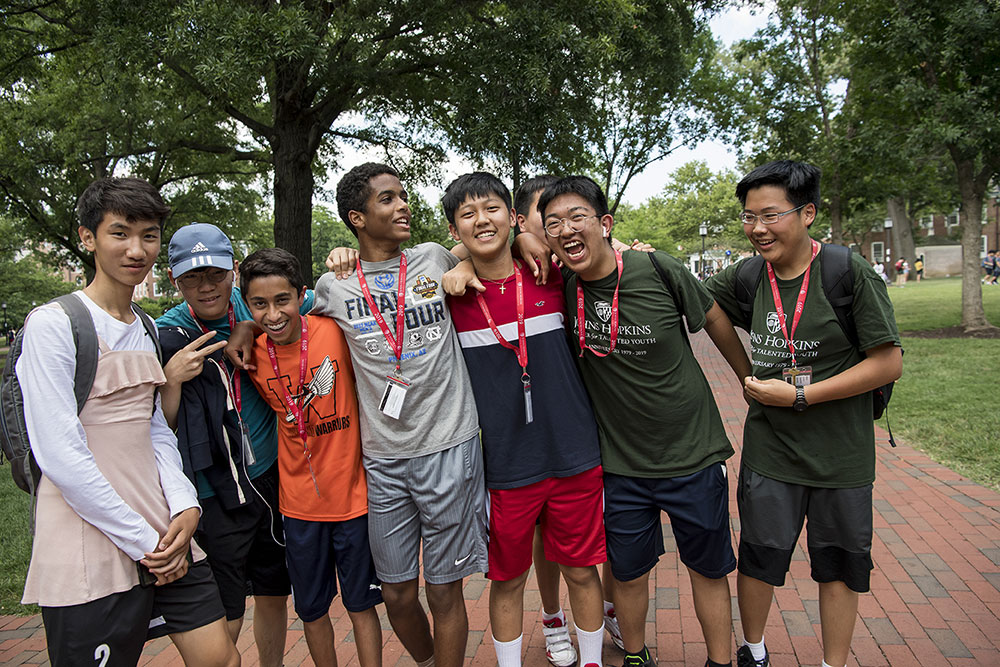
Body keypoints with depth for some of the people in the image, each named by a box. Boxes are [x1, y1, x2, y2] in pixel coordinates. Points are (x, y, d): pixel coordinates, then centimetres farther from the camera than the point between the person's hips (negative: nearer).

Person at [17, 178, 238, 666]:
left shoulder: (146, 329, 13)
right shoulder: (53, 324, -9)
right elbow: (60, 455, -15)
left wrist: (184, 507, -2)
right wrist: (142, 542, -13)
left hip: (164, 538, 7)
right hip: (91, 555, -6)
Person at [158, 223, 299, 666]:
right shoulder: (164, 338, -9)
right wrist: (170, 380, -24)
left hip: (273, 477, 3)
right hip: (216, 495, -3)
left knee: (274, 595, 20)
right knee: (224, 623, 4)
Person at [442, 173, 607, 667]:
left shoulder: (552, 278, -3)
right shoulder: (447, 293, -5)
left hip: (574, 458, 1)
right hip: (502, 467, -1)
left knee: (580, 569, 16)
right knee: (507, 580, 14)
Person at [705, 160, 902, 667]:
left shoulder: (849, 272, -14)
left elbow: (888, 363, -13)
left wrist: (800, 395, -16)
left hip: (840, 452, -2)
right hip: (769, 450, 3)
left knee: (838, 567, 14)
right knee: (758, 558, 13)